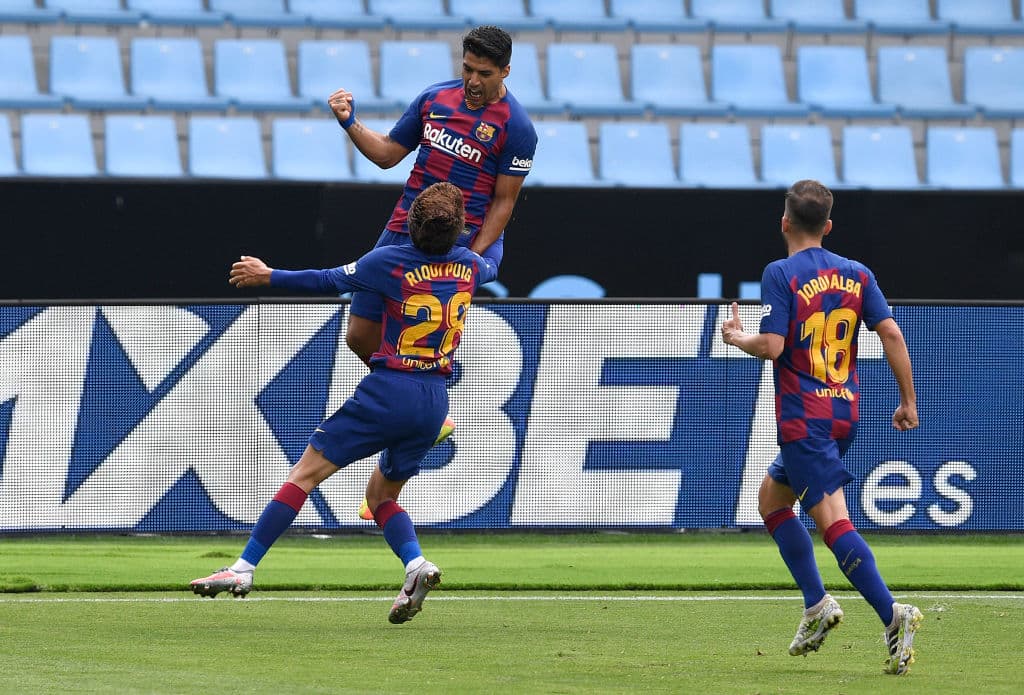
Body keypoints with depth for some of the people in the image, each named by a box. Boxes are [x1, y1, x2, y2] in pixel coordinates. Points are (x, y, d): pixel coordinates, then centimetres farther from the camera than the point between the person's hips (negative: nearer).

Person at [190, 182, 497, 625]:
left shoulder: (392, 262, -9)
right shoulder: (469, 265, 6)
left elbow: (329, 281, 0)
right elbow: (492, 268, 31)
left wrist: (268, 277, 13)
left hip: (388, 390, -6)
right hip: (434, 402, 6)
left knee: (304, 474, -1)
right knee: (381, 494, 20)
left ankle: (244, 568, -5)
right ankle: (416, 564, -7)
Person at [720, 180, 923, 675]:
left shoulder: (781, 274, -10)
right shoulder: (857, 274, 6)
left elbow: (772, 346, -18)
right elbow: (891, 334, -1)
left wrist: (736, 337, 3)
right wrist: (908, 401, 5)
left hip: (803, 418, -7)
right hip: (845, 412, 7)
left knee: (833, 521, -12)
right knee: (772, 497, 23)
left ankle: (893, 615, -28)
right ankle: (816, 603, 13)